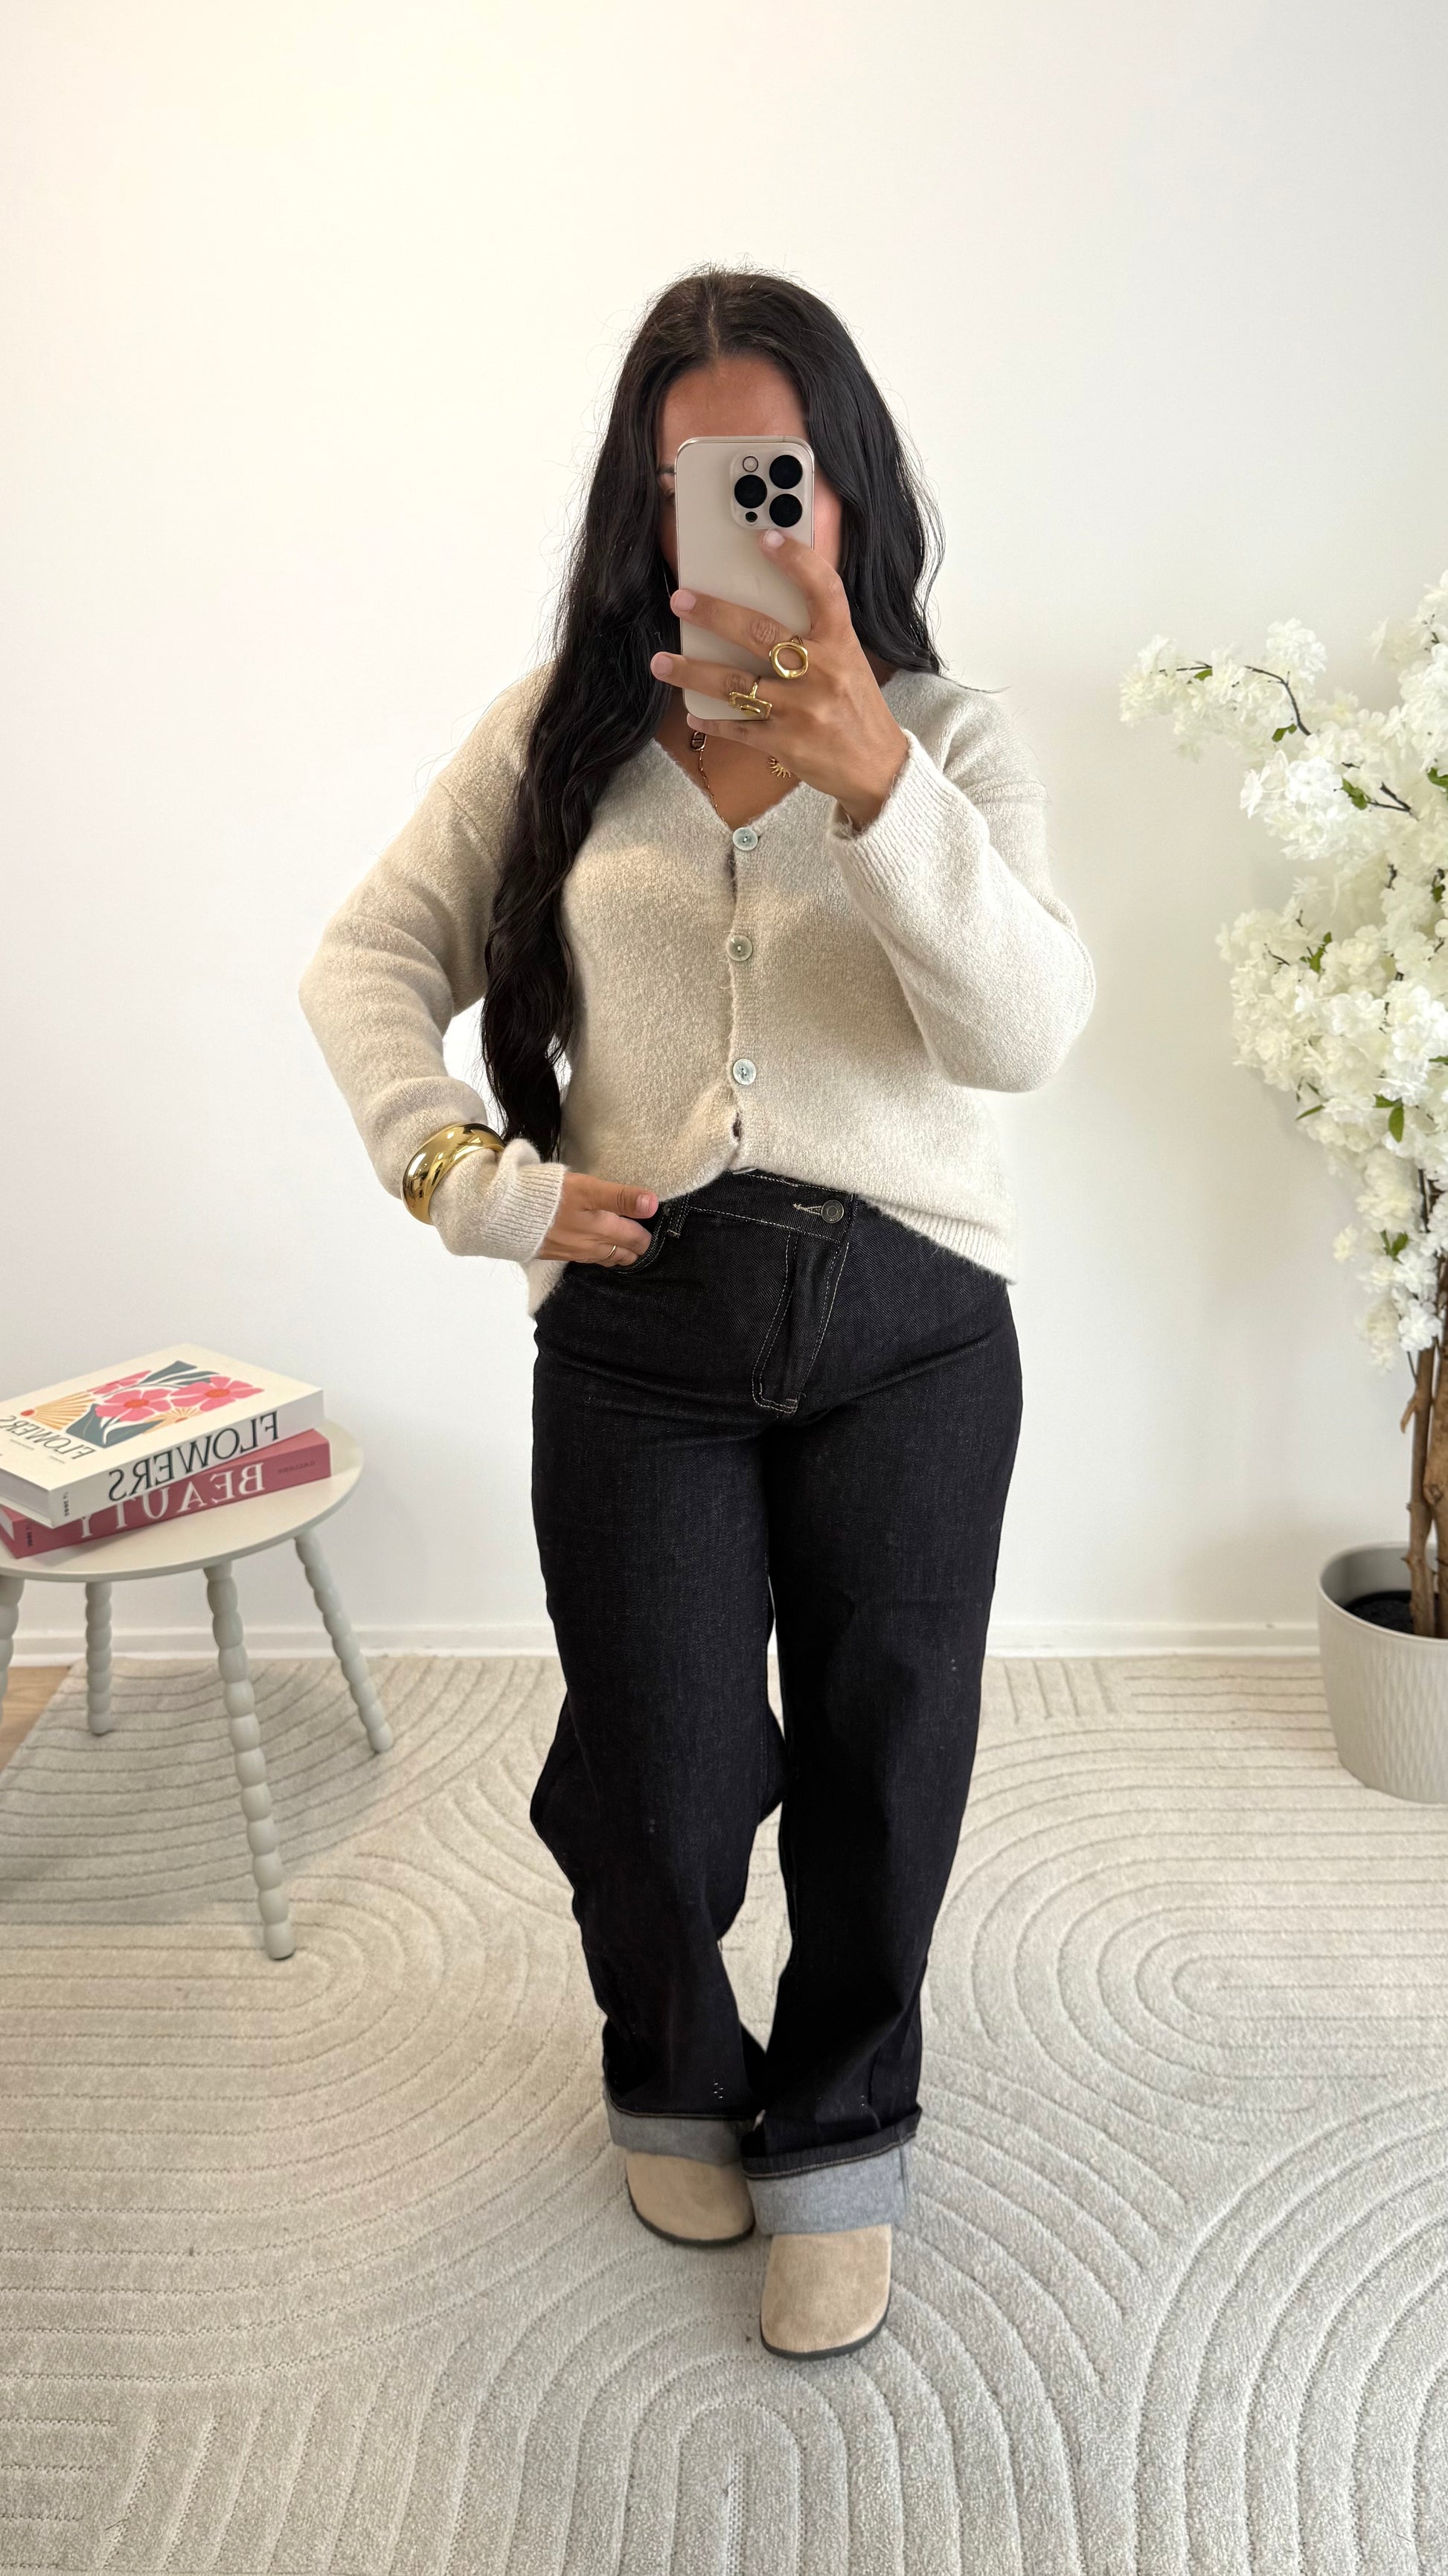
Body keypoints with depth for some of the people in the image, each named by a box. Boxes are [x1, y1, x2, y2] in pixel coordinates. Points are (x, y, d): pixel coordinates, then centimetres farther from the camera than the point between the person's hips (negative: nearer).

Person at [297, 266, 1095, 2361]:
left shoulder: (955, 736, 3)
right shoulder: (564, 727, 8)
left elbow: (1030, 1032, -13)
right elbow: (369, 963, 8)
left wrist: (878, 784, -29)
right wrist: (480, 1182, -7)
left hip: (908, 1323, 0)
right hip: (639, 1326, 0)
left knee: (881, 1773, 8)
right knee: (662, 1789, 3)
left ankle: (836, 2136, 36)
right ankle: (675, 2082, 38)